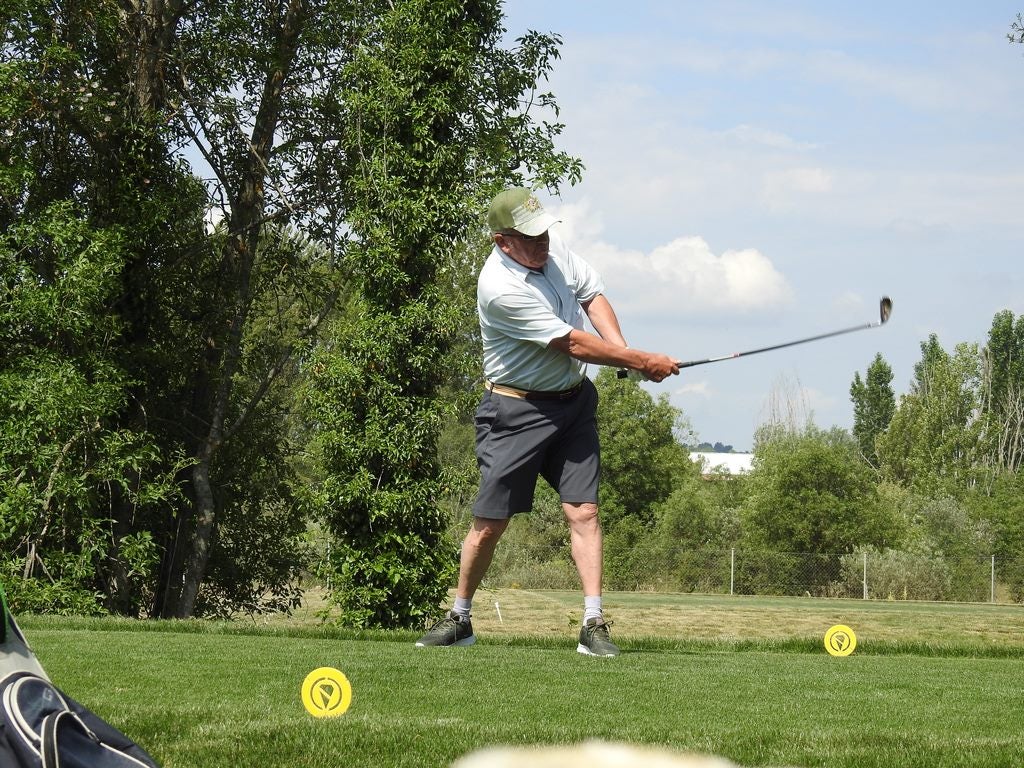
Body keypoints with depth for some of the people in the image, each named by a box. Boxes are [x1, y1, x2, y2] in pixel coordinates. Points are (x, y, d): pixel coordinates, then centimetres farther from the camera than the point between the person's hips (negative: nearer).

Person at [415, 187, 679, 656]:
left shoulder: (554, 248, 0)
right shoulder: (501, 289, -25)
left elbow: (592, 294, 16)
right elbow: (572, 343, -21)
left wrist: (620, 348, -2)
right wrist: (643, 362, -15)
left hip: (574, 401, 6)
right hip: (517, 410, -6)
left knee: (583, 511, -5)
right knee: (490, 523, -1)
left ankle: (593, 624, -8)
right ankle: (458, 619, 17)